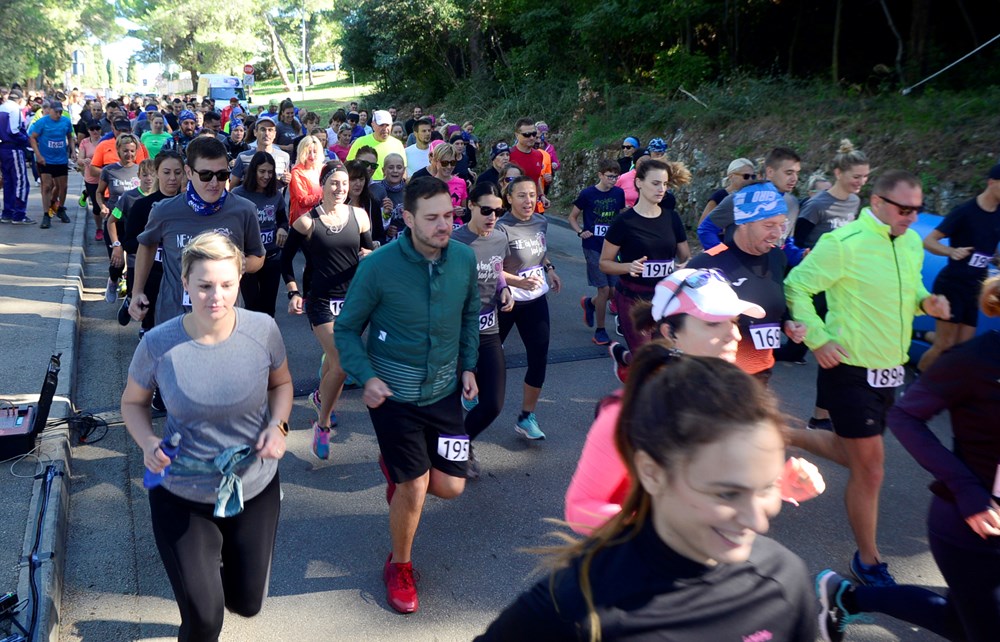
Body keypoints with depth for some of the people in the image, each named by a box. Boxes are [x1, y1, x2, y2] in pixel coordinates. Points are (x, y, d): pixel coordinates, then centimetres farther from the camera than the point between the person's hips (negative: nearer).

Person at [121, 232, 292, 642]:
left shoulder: (262, 330, -15)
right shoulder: (158, 345, -18)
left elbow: (281, 382, 5)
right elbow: (132, 402, 0)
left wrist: (278, 425, -14)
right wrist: (148, 443, -19)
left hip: (255, 490, 2)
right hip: (182, 498, -2)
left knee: (248, 604, 20)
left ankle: (221, 565, 55)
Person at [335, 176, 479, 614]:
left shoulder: (464, 258, -7)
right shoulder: (379, 266, -19)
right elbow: (347, 329, -7)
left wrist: (468, 365, 6)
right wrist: (366, 376, -20)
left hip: (444, 390, 4)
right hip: (392, 393, -4)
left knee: (450, 487, 8)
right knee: (415, 488, 1)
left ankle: (394, 466, 43)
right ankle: (399, 566, 31)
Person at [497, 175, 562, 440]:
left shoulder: (541, 223, 1)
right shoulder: (502, 228, -21)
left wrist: (550, 269, 6)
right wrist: (519, 282, -34)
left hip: (535, 301, 5)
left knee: (539, 360, 0)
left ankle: (527, 417, 14)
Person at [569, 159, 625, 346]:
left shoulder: (619, 193, 4)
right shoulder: (587, 194, -7)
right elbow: (572, 217, 3)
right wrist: (580, 231, -14)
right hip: (593, 248, -4)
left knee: (615, 290, 3)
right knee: (604, 289, -8)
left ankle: (589, 303, 35)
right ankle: (600, 331, 8)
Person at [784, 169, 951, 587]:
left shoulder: (912, 244, 6)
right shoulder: (844, 243, -18)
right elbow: (795, 286, -14)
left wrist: (926, 302, -2)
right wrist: (818, 339, -20)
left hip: (890, 371, 8)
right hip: (851, 371, -8)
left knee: (857, 454, 22)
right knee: (870, 469, 0)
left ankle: (783, 437, 44)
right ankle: (868, 561, 18)